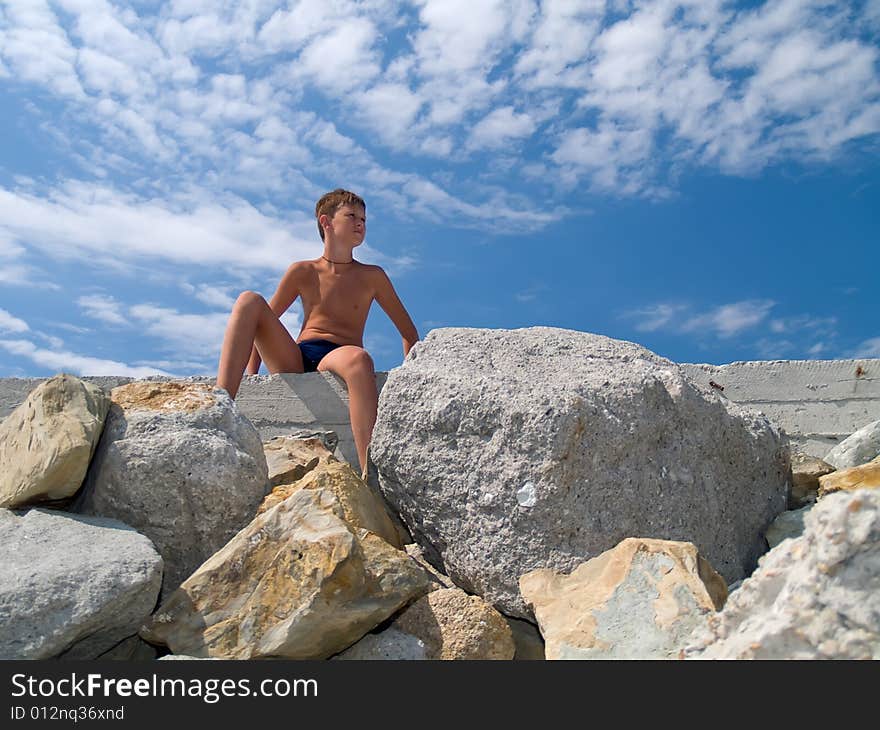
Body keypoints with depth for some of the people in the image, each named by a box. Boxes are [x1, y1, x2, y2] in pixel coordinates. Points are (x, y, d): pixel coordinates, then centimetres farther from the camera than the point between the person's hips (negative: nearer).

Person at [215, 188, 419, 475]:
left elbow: (409, 333, 18)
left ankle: (371, 473, -51)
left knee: (358, 357, -39)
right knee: (249, 300, -19)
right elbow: (262, 322, 17)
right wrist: (250, 377, 5)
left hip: (335, 362, -2)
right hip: (293, 360, 2)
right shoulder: (302, 272, 17)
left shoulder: (372, 277, 16)